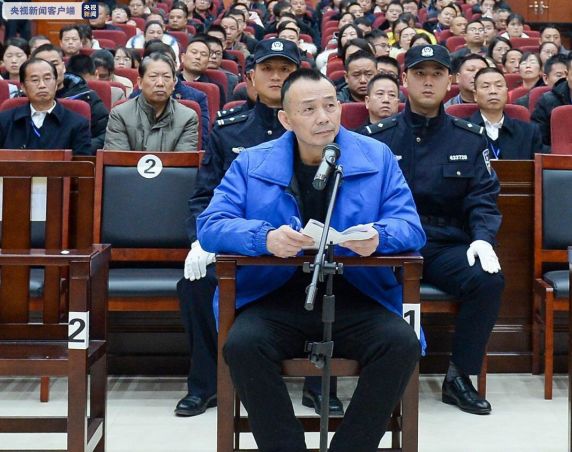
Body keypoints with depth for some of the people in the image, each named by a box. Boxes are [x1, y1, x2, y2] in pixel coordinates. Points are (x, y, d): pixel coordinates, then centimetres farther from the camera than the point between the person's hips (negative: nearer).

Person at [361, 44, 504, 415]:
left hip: (447, 247, 1)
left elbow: (484, 199, 6)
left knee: (489, 279, -29)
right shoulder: (379, 137, 9)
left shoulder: (470, 140, 12)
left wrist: (483, 238, -15)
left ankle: (460, 376, -10)